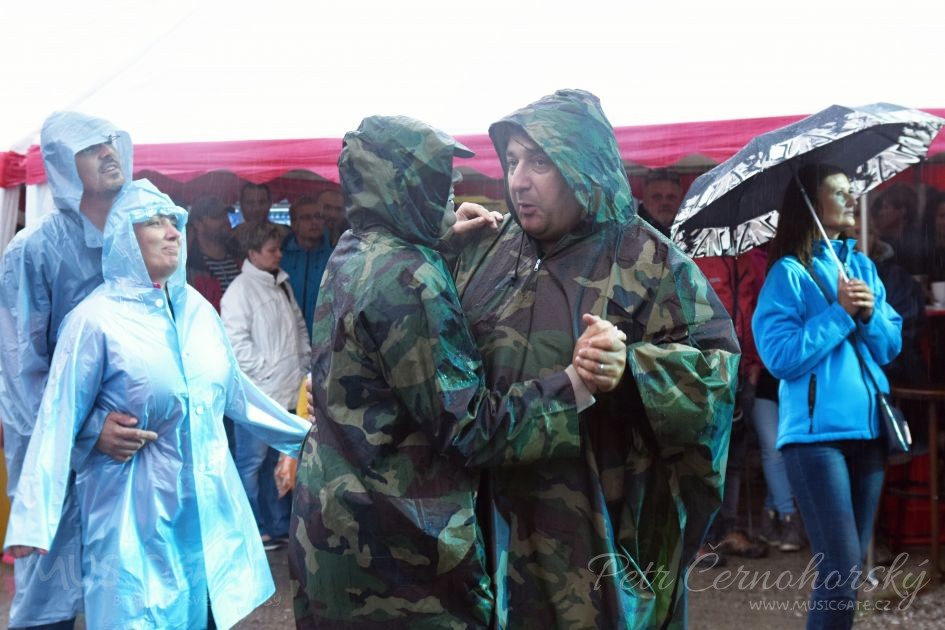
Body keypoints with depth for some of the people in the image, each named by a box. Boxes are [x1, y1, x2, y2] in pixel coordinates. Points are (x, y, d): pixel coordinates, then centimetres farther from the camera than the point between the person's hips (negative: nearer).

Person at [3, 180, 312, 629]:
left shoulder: (197, 307, 5)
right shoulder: (96, 319, -12)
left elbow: (234, 392, 15)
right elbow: (59, 420, -14)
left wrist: (302, 433, 20)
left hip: (208, 497, 5)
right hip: (138, 506, -5)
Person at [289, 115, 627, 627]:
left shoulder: (350, 256, 7)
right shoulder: (405, 279, -21)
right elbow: (471, 431, -22)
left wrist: (447, 238, 25)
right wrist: (578, 384, -28)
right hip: (391, 549, -9)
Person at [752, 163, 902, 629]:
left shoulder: (862, 266, 13)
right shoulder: (787, 273, -6)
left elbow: (891, 346, 11)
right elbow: (781, 357, -15)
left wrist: (871, 315, -8)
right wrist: (840, 313, -16)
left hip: (868, 427, 7)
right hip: (816, 433, -6)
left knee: (852, 564, 13)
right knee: (841, 568, -11)